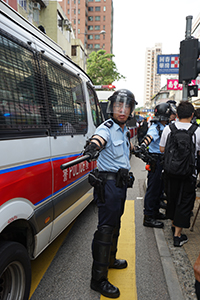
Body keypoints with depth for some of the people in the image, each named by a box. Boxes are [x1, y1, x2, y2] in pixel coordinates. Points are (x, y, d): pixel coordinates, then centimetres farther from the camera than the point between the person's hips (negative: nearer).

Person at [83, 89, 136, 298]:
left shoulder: (124, 130, 12)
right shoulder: (107, 128, -16)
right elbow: (99, 138, -40)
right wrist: (93, 146, -60)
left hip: (121, 182, 9)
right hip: (108, 183, -9)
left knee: (115, 222, 21)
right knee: (106, 228, -7)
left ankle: (110, 259, 41)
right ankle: (98, 279, 4)